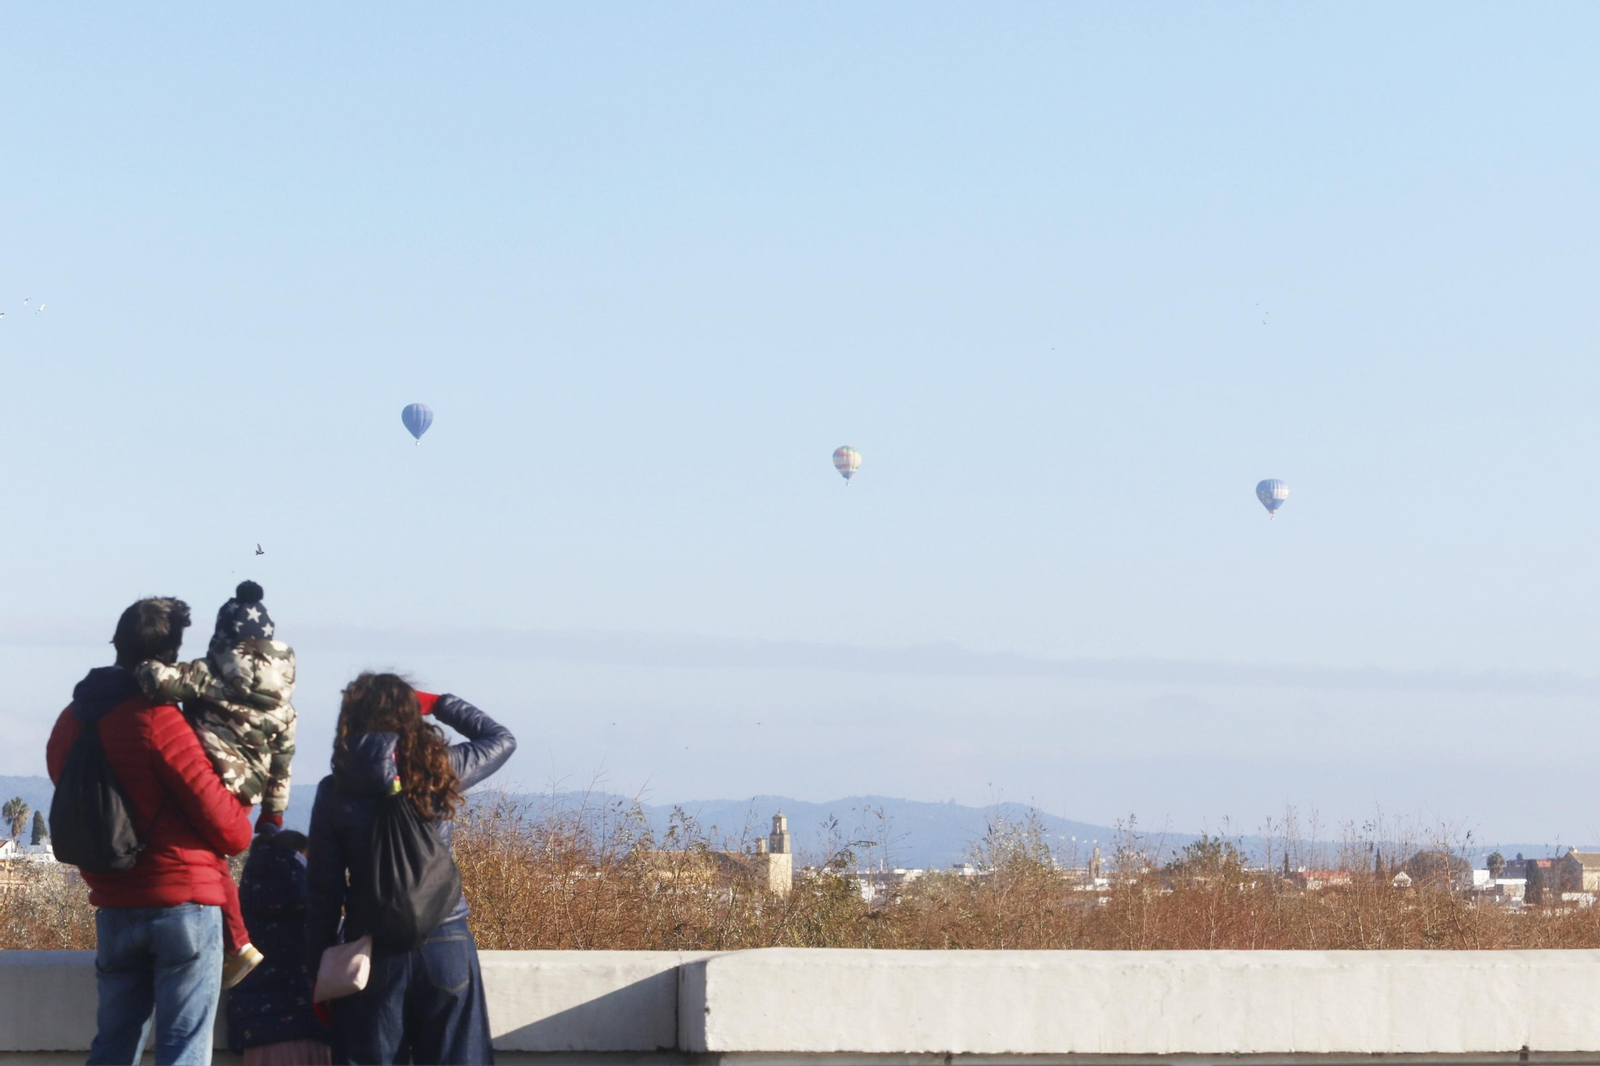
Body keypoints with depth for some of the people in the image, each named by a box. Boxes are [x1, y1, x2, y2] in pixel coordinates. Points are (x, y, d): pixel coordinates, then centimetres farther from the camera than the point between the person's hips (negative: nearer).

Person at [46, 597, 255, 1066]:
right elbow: (222, 821, -11)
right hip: (184, 899, -7)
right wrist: (240, 830, 10)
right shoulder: (157, 719, -14)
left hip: (113, 907, 7)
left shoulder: (71, 722, 8)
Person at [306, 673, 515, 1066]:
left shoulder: (335, 792, -3)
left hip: (372, 955, 0)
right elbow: (501, 739, 17)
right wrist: (438, 703, 16)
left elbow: (323, 892, -1)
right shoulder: (439, 771, -3)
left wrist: (320, 972, 6)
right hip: (446, 945, 0)